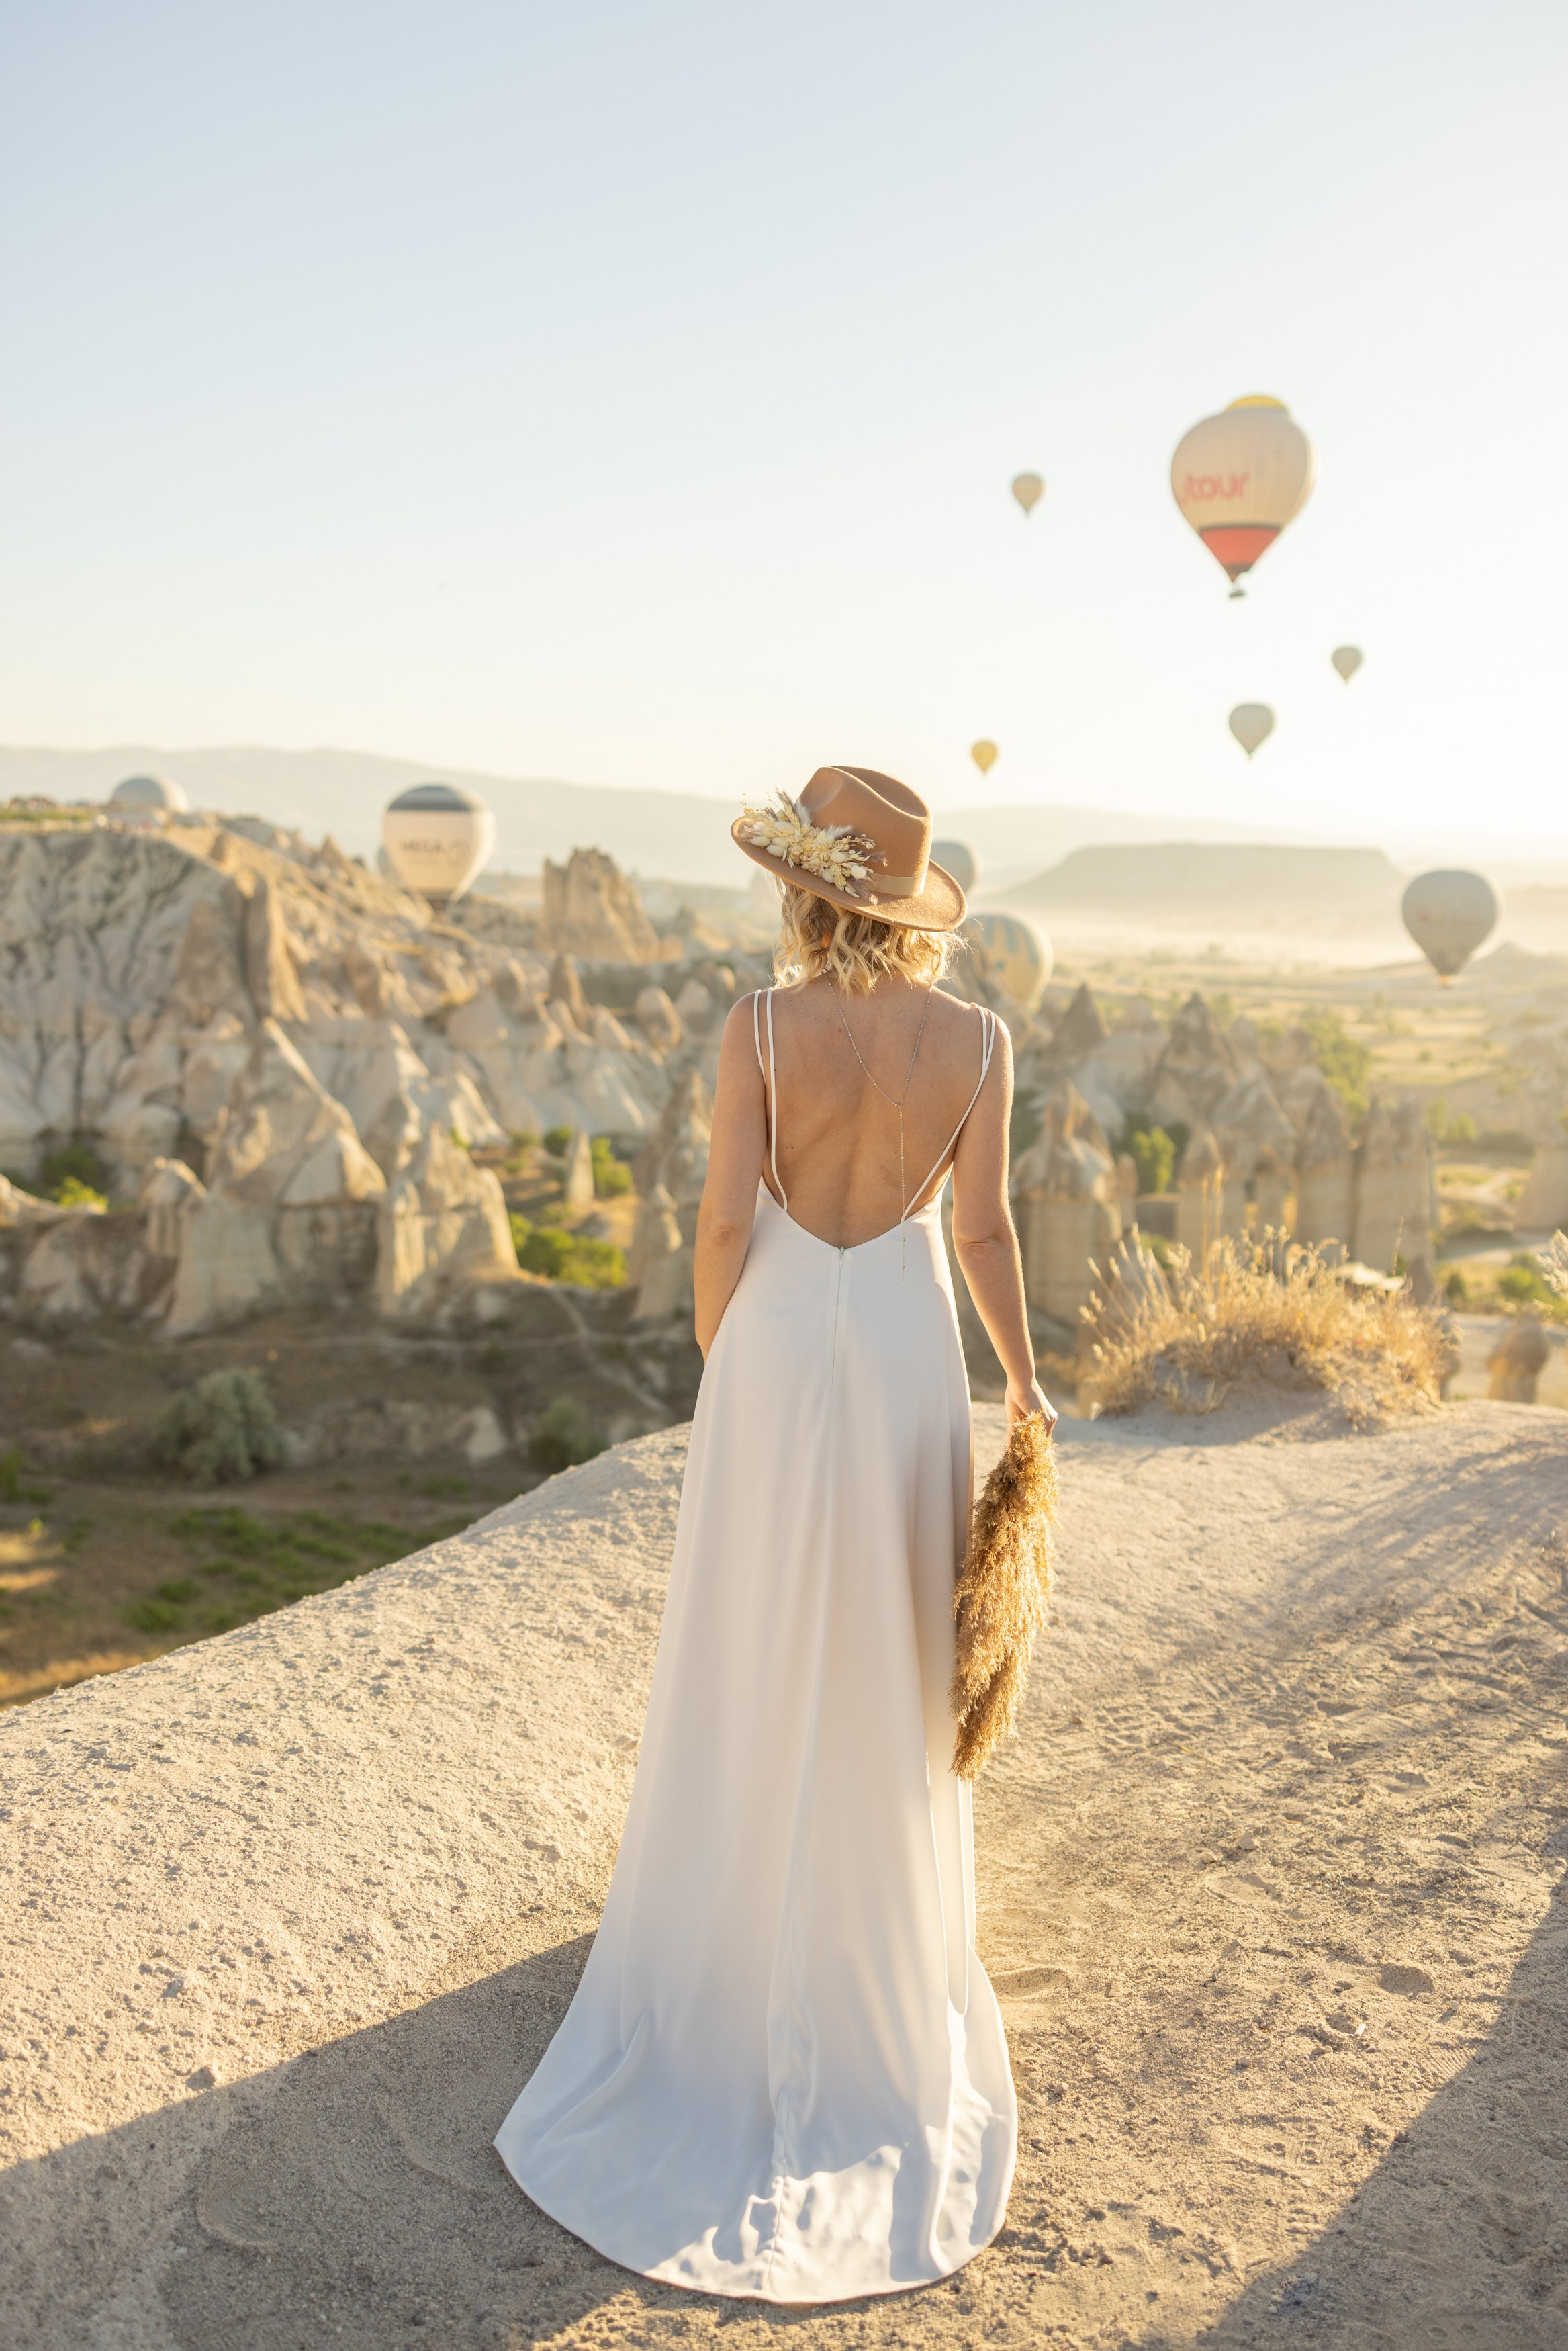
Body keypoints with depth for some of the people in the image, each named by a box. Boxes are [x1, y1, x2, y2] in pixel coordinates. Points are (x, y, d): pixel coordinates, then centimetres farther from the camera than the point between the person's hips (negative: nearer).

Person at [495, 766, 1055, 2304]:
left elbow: (727, 1217, -11)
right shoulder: (976, 1040, -6)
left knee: (751, 1657, 15)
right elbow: (983, 1231, -4)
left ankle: (736, 1916, 28)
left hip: (779, 1345, -1)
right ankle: (880, 1918, 31)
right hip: (908, 1358, 2)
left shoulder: (761, 1027, -12)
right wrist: (1027, 1379, 10)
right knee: (890, 1659, 17)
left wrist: (720, 1365, 4)